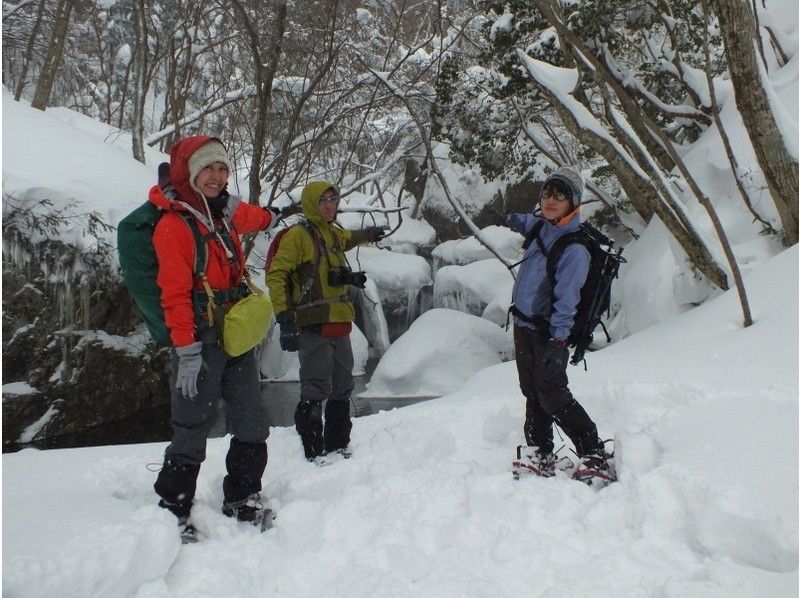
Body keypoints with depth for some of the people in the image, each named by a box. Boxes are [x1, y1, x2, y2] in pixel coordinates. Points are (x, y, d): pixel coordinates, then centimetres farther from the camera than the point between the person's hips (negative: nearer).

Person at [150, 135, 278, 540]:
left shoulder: (226, 213, 11)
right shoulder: (173, 224, -11)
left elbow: (252, 218, 38)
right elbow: (175, 294, -16)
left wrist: (273, 217, 58)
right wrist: (187, 352, -20)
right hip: (202, 342, -8)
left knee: (252, 427, 11)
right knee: (192, 431, -3)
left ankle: (242, 500, 25)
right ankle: (171, 510, 11)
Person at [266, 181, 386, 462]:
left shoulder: (335, 233, 16)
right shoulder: (298, 235, -8)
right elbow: (276, 275, -13)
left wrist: (367, 234, 60)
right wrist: (285, 318, -21)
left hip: (339, 325, 8)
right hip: (313, 326, -8)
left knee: (342, 390, 15)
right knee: (316, 392, -8)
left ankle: (337, 447, 27)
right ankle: (314, 453, 1)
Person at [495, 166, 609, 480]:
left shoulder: (574, 248, -21)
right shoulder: (541, 225, 3)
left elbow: (566, 299, -24)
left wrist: (558, 341, -26)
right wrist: (512, 219, 45)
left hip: (547, 332, -8)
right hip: (523, 325, 8)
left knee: (552, 396, -8)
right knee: (533, 393, 13)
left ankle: (594, 456, 3)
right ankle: (541, 456, 24)